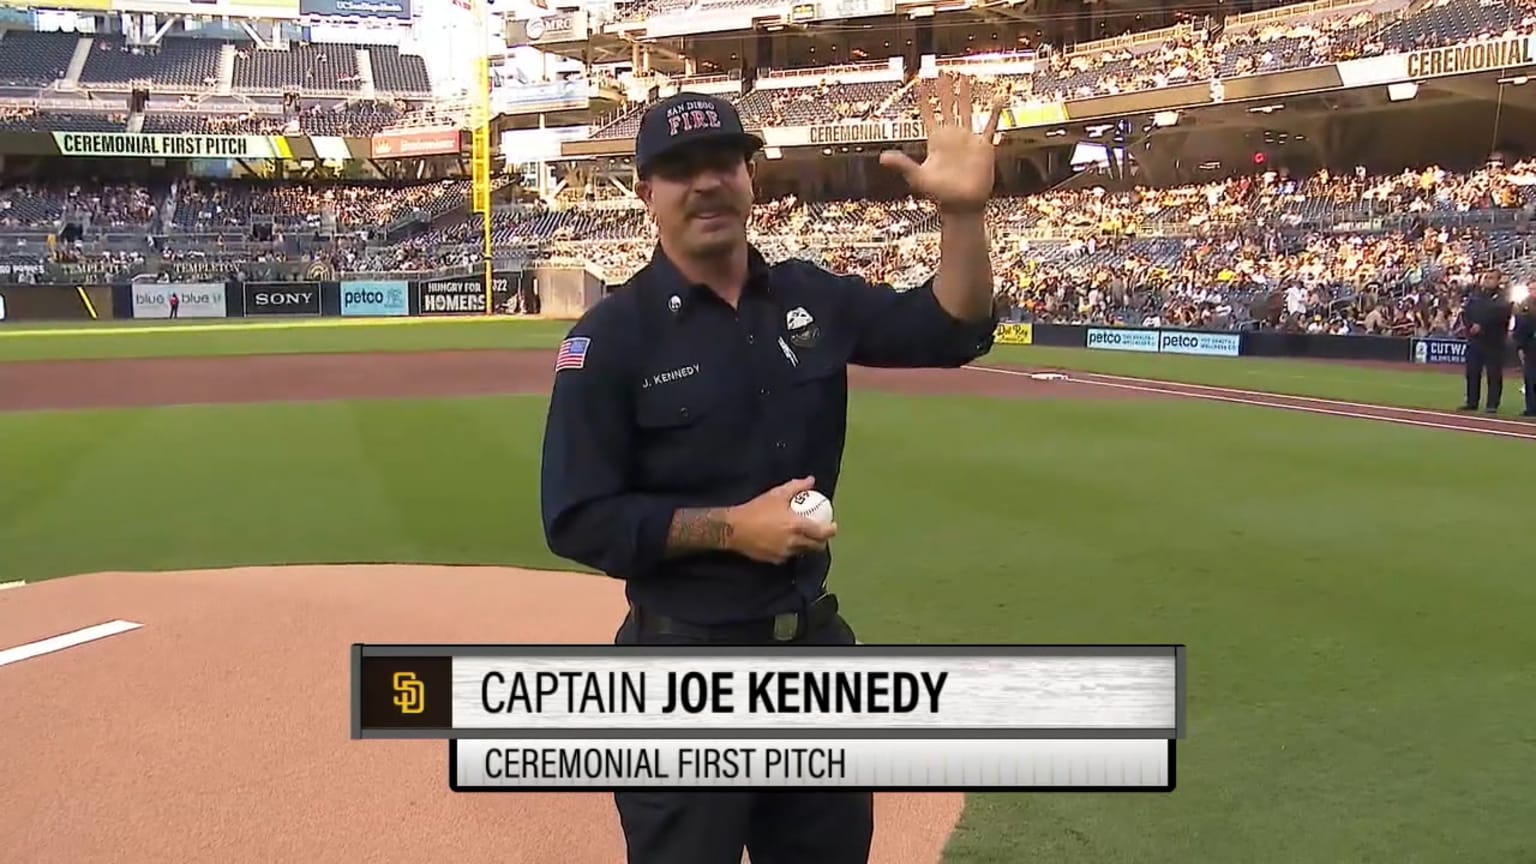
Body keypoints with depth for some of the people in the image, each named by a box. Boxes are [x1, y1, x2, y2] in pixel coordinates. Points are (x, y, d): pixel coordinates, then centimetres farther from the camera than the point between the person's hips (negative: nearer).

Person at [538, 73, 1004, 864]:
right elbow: (577, 520, -15)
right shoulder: (612, 335, -13)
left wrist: (963, 214, -15)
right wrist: (731, 527, -21)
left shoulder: (812, 297, 2)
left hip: (816, 640, 5)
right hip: (685, 665, -5)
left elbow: (951, 330, 1)